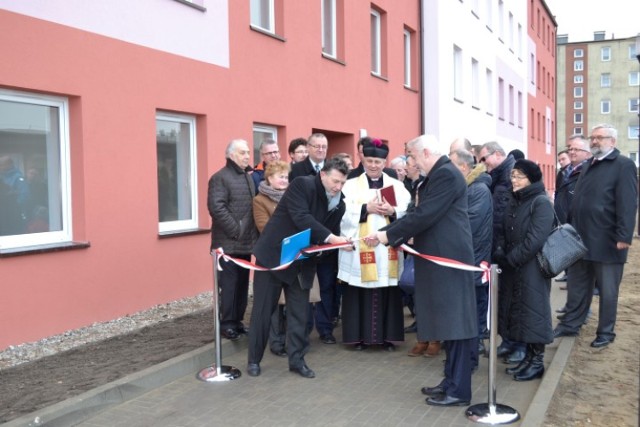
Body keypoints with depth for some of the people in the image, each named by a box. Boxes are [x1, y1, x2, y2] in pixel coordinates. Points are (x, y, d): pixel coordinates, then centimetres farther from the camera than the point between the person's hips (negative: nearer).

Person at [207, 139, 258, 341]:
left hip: (246, 242, 8)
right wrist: (236, 230, -18)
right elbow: (217, 208, -18)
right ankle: (227, 324, 7)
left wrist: (252, 234, 10)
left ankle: (237, 321, 21)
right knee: (228, 284, -2)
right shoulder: (220, 178, -9)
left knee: (242, 284, 12)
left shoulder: (249, 177, 17)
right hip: (228, 243, -8)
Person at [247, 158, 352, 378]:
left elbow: (332, 232, 7)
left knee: (300, 312, 5)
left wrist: (339, 241, -14)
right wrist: (329, 237, -34)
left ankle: (297, 359, 19)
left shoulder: (339, 204, 2)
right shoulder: (301, 185, -17)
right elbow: (301, 218, -28)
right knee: (263, 309, 4)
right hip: (274, 254, -5)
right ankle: (254, 359, 18)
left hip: (301, 261, 5)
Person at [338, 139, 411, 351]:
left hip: (388, 248, 1)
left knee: (387, 292, 3)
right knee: (360, 292, 0)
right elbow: (343, 214, -5)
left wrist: (393, 212, -16)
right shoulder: (351, 185, 7)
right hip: (359, 248, -1)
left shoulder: (397, 186, 11)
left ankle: (388, 336, 13)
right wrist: (366, 208, -15)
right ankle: (360, 336, 9)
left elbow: (408, 214, 2)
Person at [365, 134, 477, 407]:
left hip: (450, 258, -10)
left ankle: (459, 390, 4)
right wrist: (386, 233, 8)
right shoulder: (438, 175, 17)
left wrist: (388, 234, -12)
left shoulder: (446, 174, -15)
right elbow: (420, 214, 16)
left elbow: (424, 215, -20)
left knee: (455, 322, -4)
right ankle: (451, 381, 23)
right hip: (441, 258, 10)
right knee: (450, 321, 14)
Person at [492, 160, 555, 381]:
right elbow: (504, 232, 13)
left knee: (532, 311, 0)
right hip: (512, 268, 8)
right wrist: (499, 253, -5)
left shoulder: (541, 202, -13)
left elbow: (535, 239, -21)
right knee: (517, 311, 12)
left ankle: (538, 361, 12)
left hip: (532, 268, -8)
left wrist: (511, 259, -17)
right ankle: (528, 356, 24)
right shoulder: (513, 201, 11)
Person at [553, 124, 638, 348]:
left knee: (607, 290, 7)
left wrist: (623, 237, -22)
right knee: (577, 286, 14)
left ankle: (606, 332, 19)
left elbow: (627, 204, -16)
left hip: (607, 242, -7)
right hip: (582, 239, 7)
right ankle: (570, 324, 26)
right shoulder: (588, 166, 15)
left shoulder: (624, 165, -8)